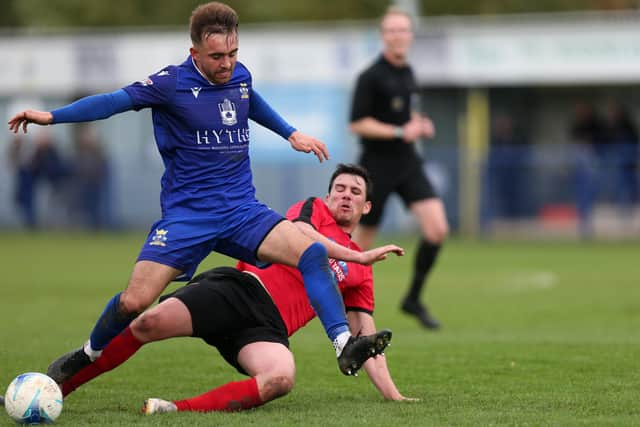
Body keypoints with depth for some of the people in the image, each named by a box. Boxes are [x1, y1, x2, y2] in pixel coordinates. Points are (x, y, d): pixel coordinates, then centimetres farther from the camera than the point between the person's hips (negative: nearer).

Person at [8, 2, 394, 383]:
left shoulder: (241, 76, 6)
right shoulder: (173, 83, -10)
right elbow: (116, 100, -15)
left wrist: (291, 133, 37)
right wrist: (52, 116, -24)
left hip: (243, 210, 4)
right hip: (187, 216, -4)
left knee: (314, 254, -18)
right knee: (134, 301, -11)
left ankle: (344, 345, -17)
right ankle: (87, 356, 18)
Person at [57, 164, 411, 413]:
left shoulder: (361, 273, 26)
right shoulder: (313, 209, 19)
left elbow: (366, 338, 23)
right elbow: (299, 235, -6)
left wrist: (393, 395, 13)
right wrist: (355, 255, -5)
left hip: (267, 327, 2)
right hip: (242, 288, -2)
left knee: (281, 378, -35)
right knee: (149, 323, -26)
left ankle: (180, 410, -45)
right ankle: (54, 387, -18)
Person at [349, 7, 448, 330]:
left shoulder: (407, 72, 10)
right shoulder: (371, 76, -13)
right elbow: (357, 124, -17)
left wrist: (420, 125, 5)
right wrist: (400, 132, -20)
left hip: (407, 163, 6)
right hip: (377, 166, -6)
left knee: (437, 229, -10)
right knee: (363, 240, 3)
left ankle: (413, 299, 4)